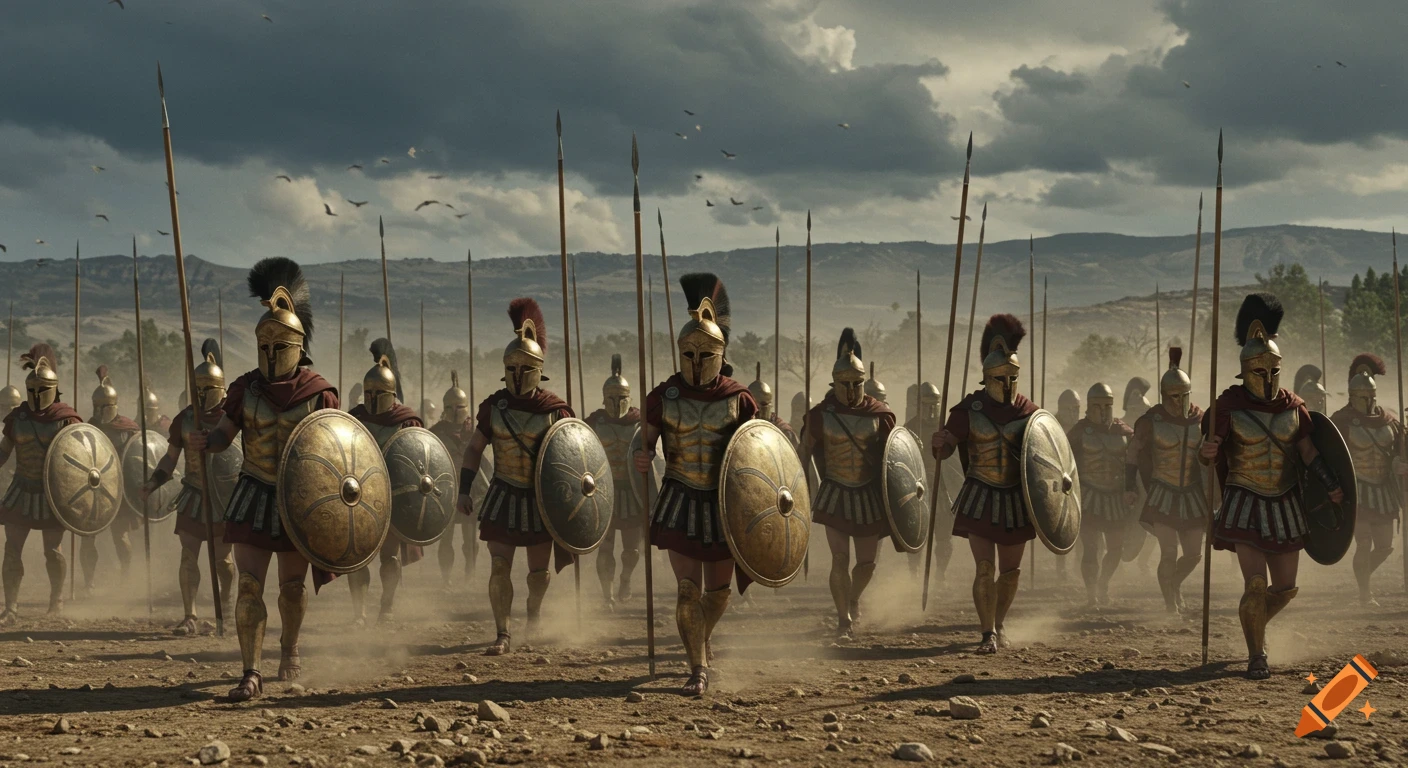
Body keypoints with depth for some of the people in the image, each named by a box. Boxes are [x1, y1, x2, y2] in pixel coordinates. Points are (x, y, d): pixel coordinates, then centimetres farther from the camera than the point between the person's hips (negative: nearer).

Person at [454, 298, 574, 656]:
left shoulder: (555, 410, -8)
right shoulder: (493, 407, -3)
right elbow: (474, 449, 5)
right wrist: (464, 491, -2)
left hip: (542, 499, 0)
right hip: (503, 496, 0)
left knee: (539, 570, 10)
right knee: (499, 567, -8)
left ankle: (534, 614, 40)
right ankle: (502, 635, -2)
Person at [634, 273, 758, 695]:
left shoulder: (739, 399, -5)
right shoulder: (664, 396, -5)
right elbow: (645, 439, -1)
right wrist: (641, 458, -25)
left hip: (725, 502, 1)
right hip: (681, 501, -1)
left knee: (718, 589, 11)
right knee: (688, 588, -8)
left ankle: (700, 641, 41)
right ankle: (698, 668, 1)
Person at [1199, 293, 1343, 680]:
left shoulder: (1293, 405, 0)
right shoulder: (1230, 404, -10)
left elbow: (1308, 451, 5)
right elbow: (1210, 452, -11)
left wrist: (1332, 486, -2)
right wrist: (1207, 452, -35)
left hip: (1286, 503, 4)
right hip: (1246, 504, -4)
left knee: (1286, 588, 9)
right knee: (1256, 585, -12)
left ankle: (1255, 625, 39)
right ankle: (1256, 654, 6)